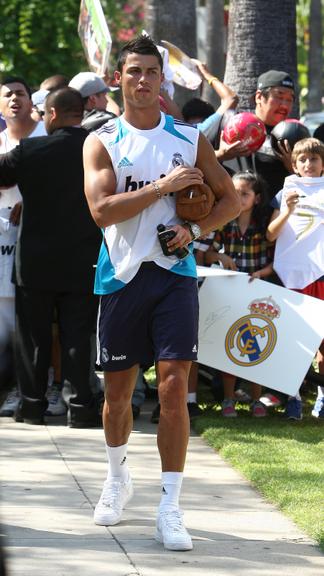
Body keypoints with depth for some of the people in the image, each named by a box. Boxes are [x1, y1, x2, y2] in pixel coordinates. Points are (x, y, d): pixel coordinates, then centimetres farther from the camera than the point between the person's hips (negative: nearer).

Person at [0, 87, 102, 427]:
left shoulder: (30, 151, -12)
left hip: (35, 263, -1)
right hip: (84, 262, 1)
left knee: (34, 338, 9)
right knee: (77, 335, 6)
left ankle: (32, 405, 12)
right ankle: (79, 405, 2)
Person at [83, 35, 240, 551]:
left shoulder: (189, 139, 6)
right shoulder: (102, 142, 1)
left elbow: (230, 197, 12)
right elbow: (102, 209, -13)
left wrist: (193, 229, -5)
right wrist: (163, 186, -17)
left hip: (174, 274, 0)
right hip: (123, 275, 0)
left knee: (174, 388, -10)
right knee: (118, 390, 10)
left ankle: (170, 509, -8)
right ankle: (117, 479, 37)